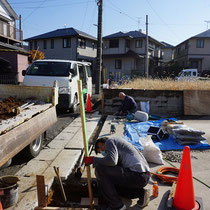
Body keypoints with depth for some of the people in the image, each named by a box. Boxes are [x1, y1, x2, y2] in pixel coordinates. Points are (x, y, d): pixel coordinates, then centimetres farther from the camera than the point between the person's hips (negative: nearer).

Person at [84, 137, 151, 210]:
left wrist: (93, 159, -5)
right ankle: (141, 193, 12)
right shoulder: (117, 143, 29)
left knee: (100, 169, -8)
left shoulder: (109, 141, 0)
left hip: (136, 175, -10)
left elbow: (111, 160, -20)